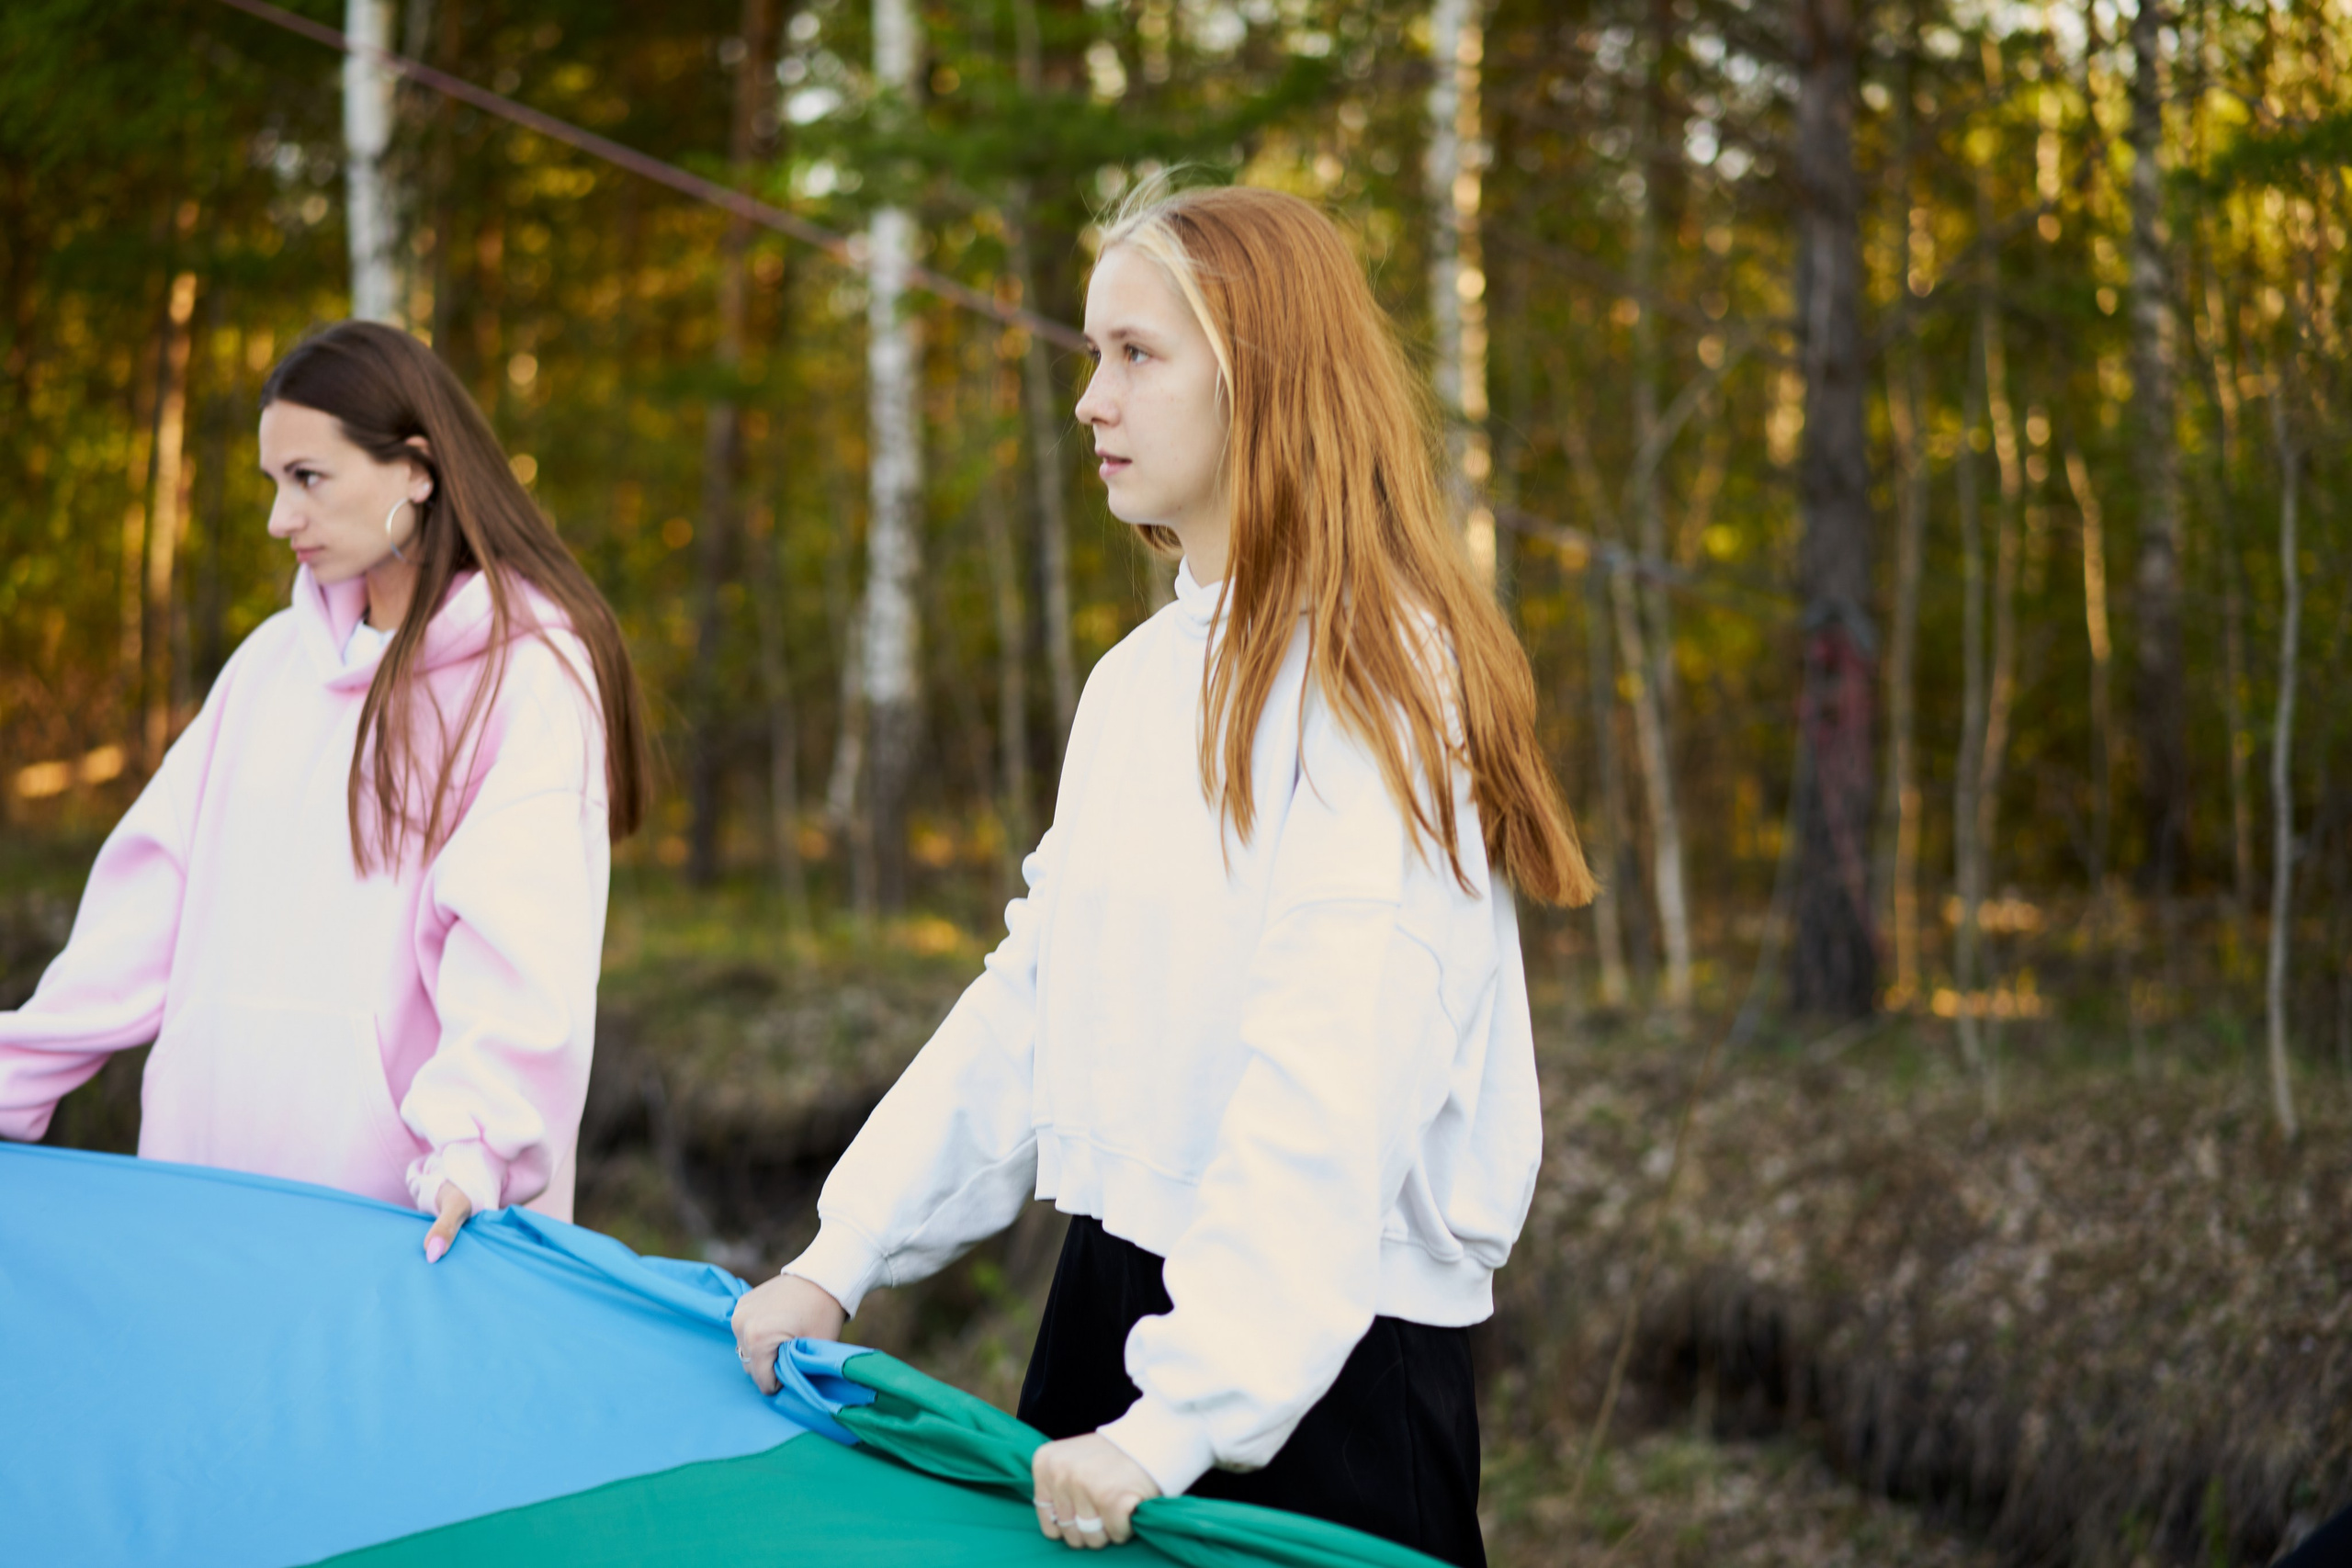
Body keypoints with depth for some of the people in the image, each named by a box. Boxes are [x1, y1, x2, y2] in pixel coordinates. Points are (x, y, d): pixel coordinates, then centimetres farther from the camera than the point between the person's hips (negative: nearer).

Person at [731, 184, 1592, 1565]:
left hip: (1324, 1353, -8)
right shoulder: (1141, 677, 13)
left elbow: (1332, 1090, -24)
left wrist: (1177, 1422, -29)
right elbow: (1034, 996, 13)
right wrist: (841, 1261, 6)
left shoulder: (1376, 674, -15)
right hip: (1116, 1297, 8)